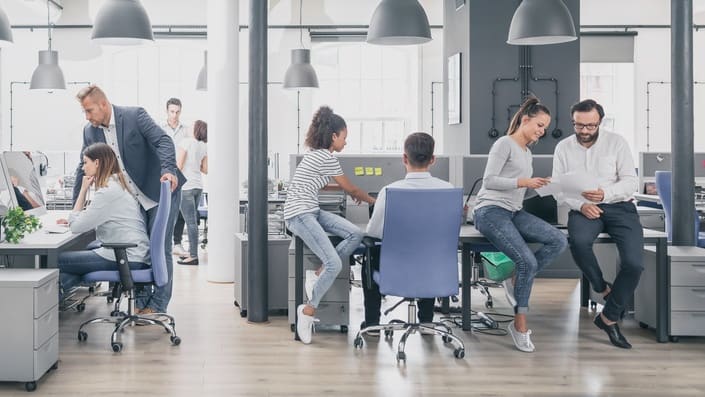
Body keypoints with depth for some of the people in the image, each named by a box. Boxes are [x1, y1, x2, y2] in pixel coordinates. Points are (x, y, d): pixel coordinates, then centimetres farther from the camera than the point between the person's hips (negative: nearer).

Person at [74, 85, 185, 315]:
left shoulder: (134, 115, -13)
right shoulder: (90, 131, 3)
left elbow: (163, 141, -20)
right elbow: (84, 169, 9)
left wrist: (169, 170, -38)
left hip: (161, 192, -6)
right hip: (133, 200, 6)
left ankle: (158, 306, 4)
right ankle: (142, 302, 18)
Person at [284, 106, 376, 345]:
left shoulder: (317, 154, 19)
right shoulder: (327, 158, -10)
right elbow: (350, 188, 0)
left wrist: (352, 193, 45)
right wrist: (371, 200, 18)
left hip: (312, 212, 10)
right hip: (299, 214, -10)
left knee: (355, 234, -8)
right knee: (334, 264, -20)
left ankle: (321, 273, -1)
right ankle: (309, 309, -7)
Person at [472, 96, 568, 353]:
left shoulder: (527, 152, 23)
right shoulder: (505, 144, -4)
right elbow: (489, 180, -13)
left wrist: (537, 186, 5)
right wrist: (523, 182, -17)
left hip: (513, 213, 8)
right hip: (491, 211, -8)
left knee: (559, 241, -16)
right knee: (527, 261, -24)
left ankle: (517, 281, -5)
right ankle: (520, 324, -9)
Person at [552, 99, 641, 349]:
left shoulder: (616, 143, 2)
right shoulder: (563, 148, 7)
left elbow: (631, 182, -2)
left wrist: (605, 193, -21)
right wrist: (580, 205, -15)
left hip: (619, 207, 0)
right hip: (583, 209, 0)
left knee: (634, 263, -21)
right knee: (579, 242, -35)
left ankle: (609, 317, -3)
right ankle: (603, 289, -8)